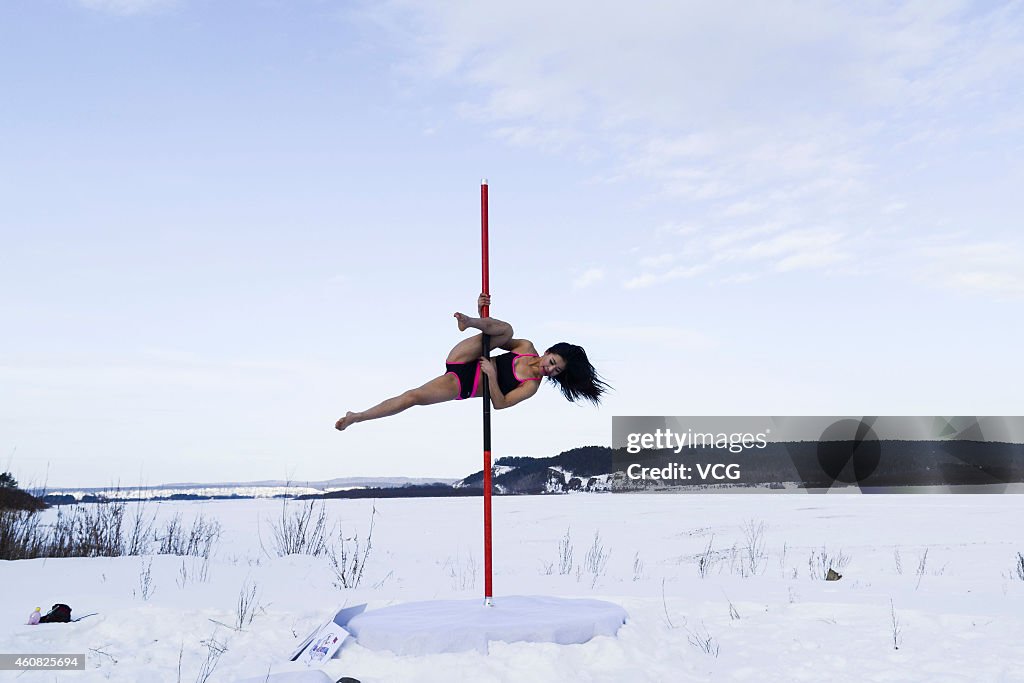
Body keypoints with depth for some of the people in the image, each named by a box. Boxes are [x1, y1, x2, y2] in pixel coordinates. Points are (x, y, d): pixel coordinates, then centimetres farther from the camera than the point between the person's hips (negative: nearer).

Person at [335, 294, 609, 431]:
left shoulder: (532, 386, -6)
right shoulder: (527, 347, 2)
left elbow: (500, 404, -13)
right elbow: (493, 336, 10)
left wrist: (492, 375, -27)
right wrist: (482, 314, -8)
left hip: (462, 388, -2)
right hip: (460, 363, 2)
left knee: (414, 397, -25)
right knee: (505, 329, -16)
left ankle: (356, 417, -13)